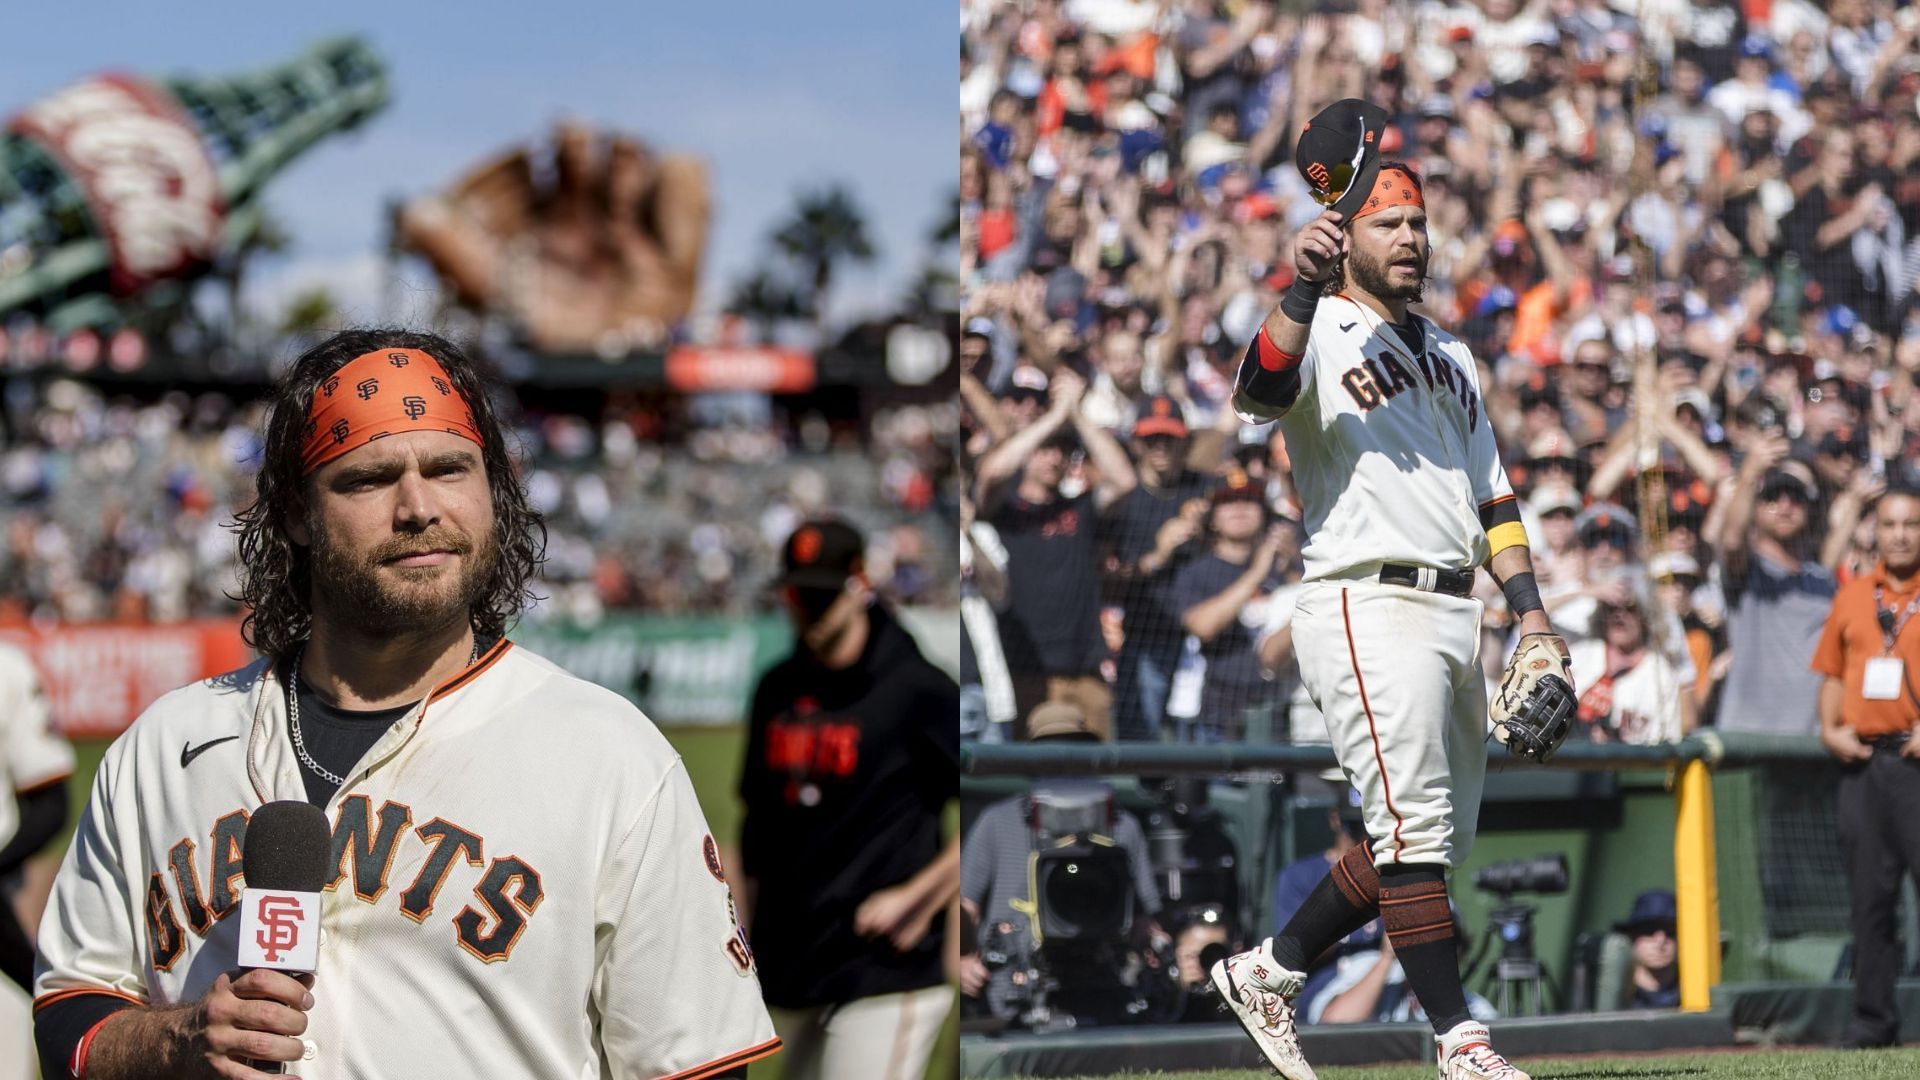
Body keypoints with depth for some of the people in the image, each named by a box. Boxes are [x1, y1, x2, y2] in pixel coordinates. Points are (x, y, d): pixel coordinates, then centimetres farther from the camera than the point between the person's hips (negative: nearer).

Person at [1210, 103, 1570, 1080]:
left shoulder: (1450, 356, 23)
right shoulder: (1317, 336, -1)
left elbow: (1492, 492, 24)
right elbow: (1259, 391, -25)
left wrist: (1529, 609, 13)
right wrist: (1303, 290, -40)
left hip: (1455, 614, 8)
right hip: (1367, 605, -8)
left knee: (1439, 834, 11)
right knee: (1417, 828, -12)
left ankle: (1270, 970, 22)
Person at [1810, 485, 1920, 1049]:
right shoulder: (1852, 597, 15)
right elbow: (1832, 671, 20)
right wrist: (1830, 729, 4)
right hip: (1863, 761, 5)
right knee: (1869, 894, 7)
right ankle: (1873, 1019, 11)